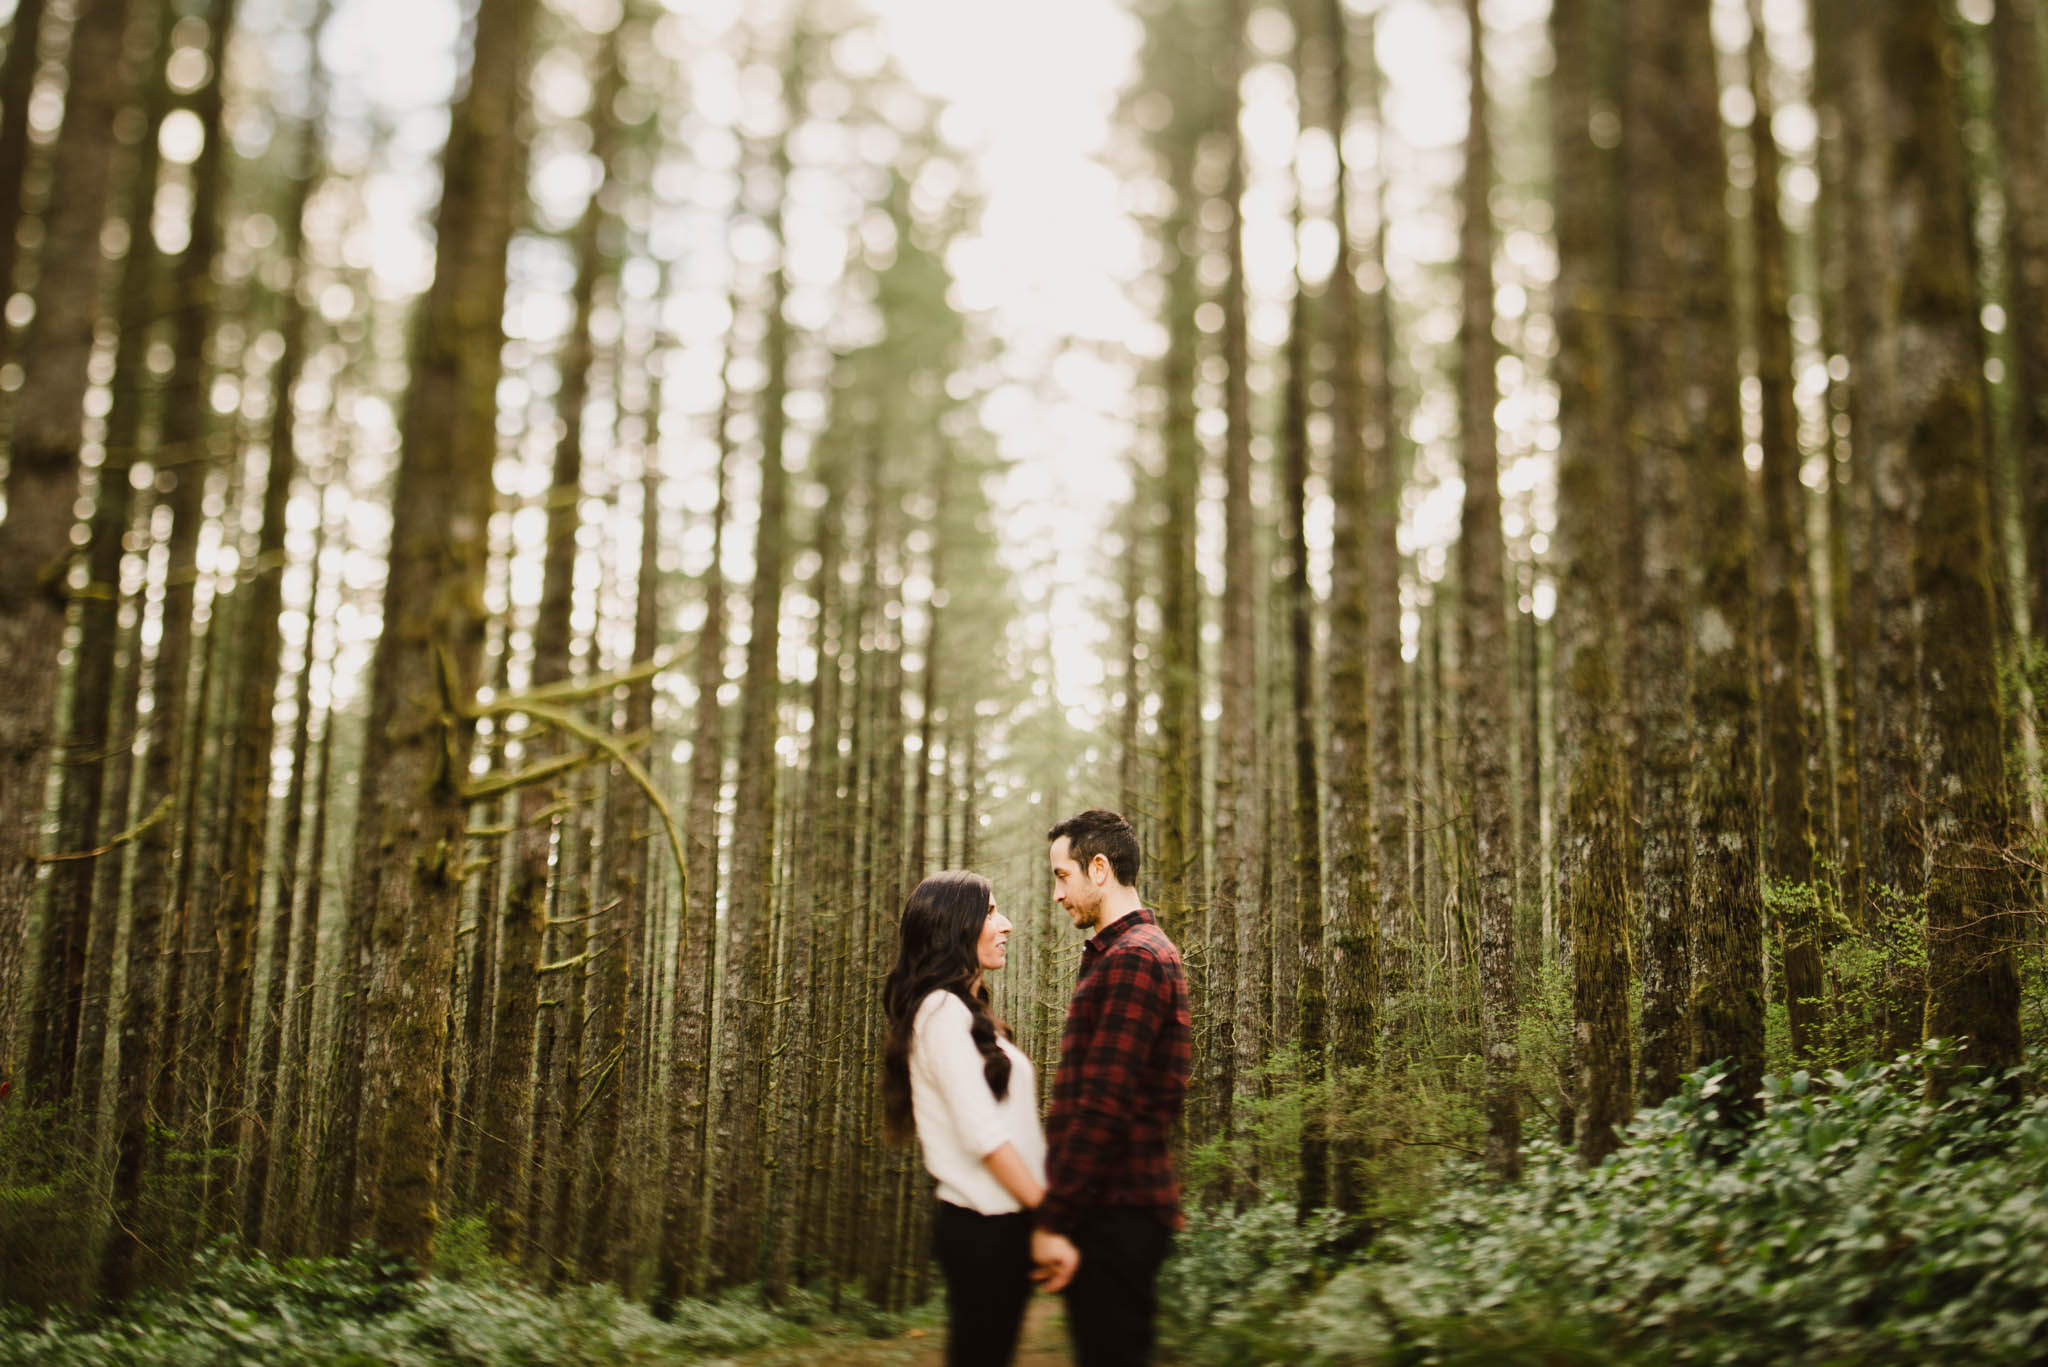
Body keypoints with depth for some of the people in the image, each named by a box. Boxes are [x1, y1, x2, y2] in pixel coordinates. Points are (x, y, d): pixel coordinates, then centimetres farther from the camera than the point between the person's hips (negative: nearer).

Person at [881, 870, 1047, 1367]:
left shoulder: (965, 1011, 18)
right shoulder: (943, 1010, -12)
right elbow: (982, 1135, -18)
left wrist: (1044, 1209, 9)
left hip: (1002, 1223, 9)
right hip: (984, 1228, -9)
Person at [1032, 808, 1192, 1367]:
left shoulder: (1133, 959, -15)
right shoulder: (1117, 952, 19)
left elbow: (1104, 1105, -22)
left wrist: (1056, 1221, -20)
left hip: (1116, 1215, -10)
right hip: (1116, 1209, 10)